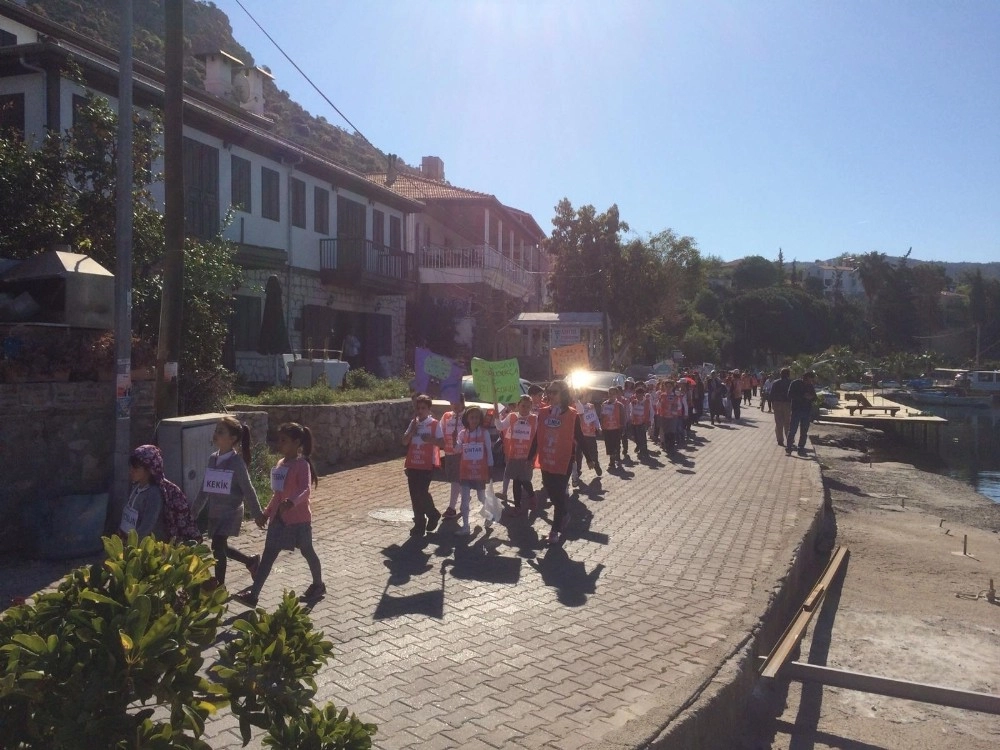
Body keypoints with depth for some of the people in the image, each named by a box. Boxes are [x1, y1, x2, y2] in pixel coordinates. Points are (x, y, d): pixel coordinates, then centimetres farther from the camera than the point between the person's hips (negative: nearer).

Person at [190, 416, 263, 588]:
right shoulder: (212, 459, 3)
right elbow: (205, 488, 13)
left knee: (217, 545, -11)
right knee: (221, 547, 13)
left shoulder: (236, 461, -16)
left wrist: (258, 515, -9)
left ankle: (219, 585, 5)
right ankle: (251, 561, 35)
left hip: (231, 511, -7)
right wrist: (194, 511, 16)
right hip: (215, 512, 7)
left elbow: (248, 490, -13)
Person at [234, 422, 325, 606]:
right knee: (268, 555, 3)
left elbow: (306, 490, -31)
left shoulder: (302, 465, -16)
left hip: (298, 518, -7)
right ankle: (253, 595, 3)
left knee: (307, 552, 11)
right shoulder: (281, 464, 9)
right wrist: (266, 513, 19)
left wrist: (291, 502, -49)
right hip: (278, 518, 7)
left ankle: (318, 585, 31)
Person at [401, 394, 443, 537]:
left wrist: (431, 440, -22)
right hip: (412, 464, 5)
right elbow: (405, 441, 3)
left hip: (427, 465, -5)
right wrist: (413, 425, -6)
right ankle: (419, 524, 17)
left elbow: (441, 441, -4)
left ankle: (433, 514, 15)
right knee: (415, 495, 6)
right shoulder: (413, 423, 11)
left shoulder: (434, 424, -2)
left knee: (422, 492, -12)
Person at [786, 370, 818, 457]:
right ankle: (788, 449, -2)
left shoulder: (811, 386, 10)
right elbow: (790, 395, -10)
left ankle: (801, 449, 13)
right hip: (796, 410, -4)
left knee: (804, 432, 7)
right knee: (792, 430, -5)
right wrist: (803, 396, -16)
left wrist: (811, 397, -8)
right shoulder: (794, 384, -3)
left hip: (807, 411, 4)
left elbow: (814, 398, 16)